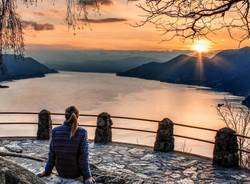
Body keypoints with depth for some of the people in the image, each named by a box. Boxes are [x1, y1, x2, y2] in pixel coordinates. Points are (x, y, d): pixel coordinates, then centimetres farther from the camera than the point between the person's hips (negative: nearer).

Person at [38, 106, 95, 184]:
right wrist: (88, 176, -13)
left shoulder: (55, 131, -15)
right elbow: (83, 157, -22)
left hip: (61, 171, 3)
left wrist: (47, 171, 4)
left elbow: (52, 154, -9)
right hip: (75, 171, -3)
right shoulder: (81, 133, -23)